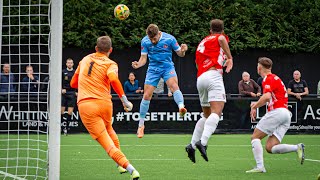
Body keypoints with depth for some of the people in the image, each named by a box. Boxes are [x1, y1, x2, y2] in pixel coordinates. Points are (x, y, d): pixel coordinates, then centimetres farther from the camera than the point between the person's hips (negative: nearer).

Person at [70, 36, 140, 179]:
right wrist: (124, 100, -17)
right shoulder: (110, 64, 3)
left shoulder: (85, 60, 15)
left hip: (85, 105, 0)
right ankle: (120, 165, 37)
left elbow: (73, 83, 25)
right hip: (104, 103, 0)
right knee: (109, 130, 33)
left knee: (108, 144, -7)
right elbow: (113, 79, -20)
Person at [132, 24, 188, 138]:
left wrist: (183, 50, -27)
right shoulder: (145, 42, -7)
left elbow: (180, 53, -2)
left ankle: (181, 107, -54)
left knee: (174, 86, -32)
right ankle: (141, 125, 12)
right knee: (146, 96, -2)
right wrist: (138, 64, -23)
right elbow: (143, 58, 0)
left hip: (168, 67, -2)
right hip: (153, 69, 2)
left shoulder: (169, 39, -12)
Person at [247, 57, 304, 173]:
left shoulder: (269, 79, -6)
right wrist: (257, 104, 33)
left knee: (255, 137, -1)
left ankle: (260, 167, -14)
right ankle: (297, 148, -14)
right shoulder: (274, 78, 24)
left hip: (277, 111, -8)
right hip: (286, 114, 8)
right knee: (270, 147, 2)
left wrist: (254, 107, -9)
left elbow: (267, 97, -22)